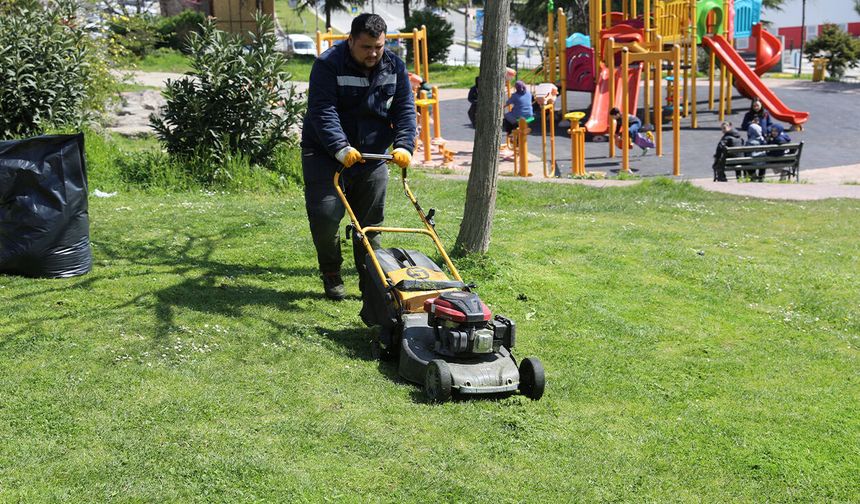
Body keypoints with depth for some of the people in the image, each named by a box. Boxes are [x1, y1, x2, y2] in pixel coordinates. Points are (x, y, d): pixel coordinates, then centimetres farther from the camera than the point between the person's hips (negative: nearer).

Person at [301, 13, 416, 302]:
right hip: (325, 155, -4)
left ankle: (371, 280, 18)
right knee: (325, 216, -11)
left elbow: (405, 110, -2)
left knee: (371, 222, 6)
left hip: (372, 156, 4)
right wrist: (341, 148, -36)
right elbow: (322, 112, -23)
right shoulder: (328, 65, -15)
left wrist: (403, 146, -19)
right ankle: (331, 276, 11)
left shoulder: (394, 67, 0)